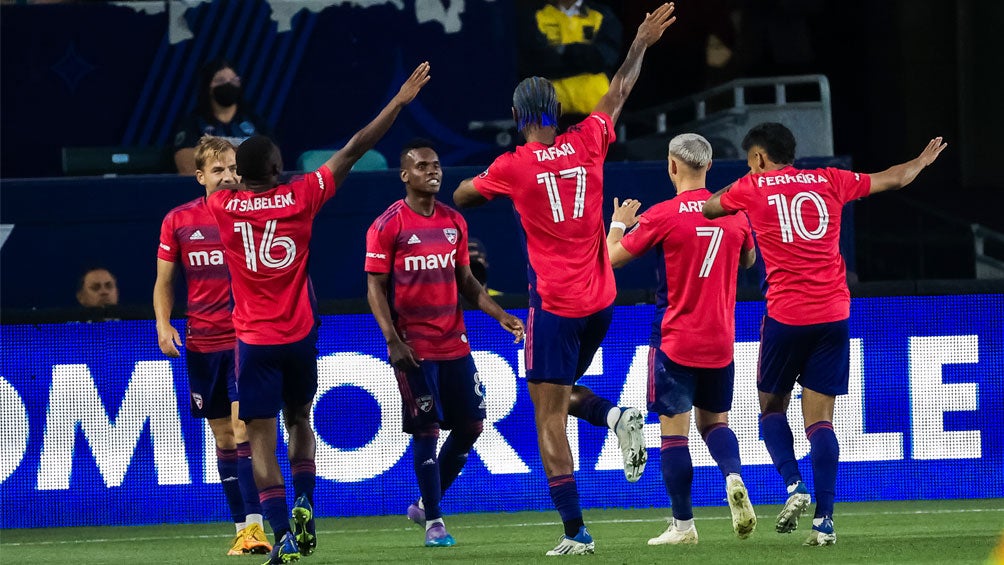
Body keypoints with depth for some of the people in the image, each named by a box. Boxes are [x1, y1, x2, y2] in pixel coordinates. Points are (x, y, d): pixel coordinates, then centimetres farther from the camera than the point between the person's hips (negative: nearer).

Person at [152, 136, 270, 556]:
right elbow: (164, 282, 12)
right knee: (223, 437, 8)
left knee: (243, 427, -16)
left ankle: (254, 525, -20)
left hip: (247, 338, -3)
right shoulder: (178, 221, 4)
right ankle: (241, 529, 15)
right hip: (202, 343, 3)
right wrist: (164, 324, -4)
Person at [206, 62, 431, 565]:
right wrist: (398, 102, 4)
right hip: (299, 336, 1)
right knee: (299, 422, 22)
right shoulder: (300, 197, -6)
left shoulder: (222, 207, -5)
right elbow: (353, 151, -1)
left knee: (261, 438, -2)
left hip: (255, 341, -1)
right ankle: (304, 506, 1)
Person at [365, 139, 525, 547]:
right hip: (414, 347, -6)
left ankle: (426, 504, 21)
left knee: (471, 424, 5)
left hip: (455, 342, 6)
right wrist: (393, 340, -17)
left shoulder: (454, 222, 11)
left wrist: (500, 315, 6)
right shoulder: (388, 226, -6)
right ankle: (433, 521, 4)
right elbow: (375, 287, -7)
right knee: (427, 430, -5)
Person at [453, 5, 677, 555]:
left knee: (548, 415, -2)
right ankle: (617, 416, -7)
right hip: (599, 301, 5)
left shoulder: (513, 167, -8)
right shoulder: (587, 143, 1)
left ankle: (575, 532, -8)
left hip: (554, 303, -5)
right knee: (559, 391, 24)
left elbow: (461, 197, 12)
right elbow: (617, 95, 20)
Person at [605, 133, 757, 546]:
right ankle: (733, 476, -12)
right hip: (720, 341, 4)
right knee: (714, 420, 18)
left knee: (674, 430, 1)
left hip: (675, 341, -4)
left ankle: (683, 524, 0)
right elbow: (748, 260, 20)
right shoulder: (734, 213, 1)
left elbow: (612, 257, -1)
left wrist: (618, 223, 17)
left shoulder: (662, 216, -12)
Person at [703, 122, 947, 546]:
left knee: (772, 408, 15)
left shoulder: (752, 188, 3)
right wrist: (923, 160, 41)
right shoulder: (829, 181, 10)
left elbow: (706, 209, 21)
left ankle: (793, 486, -9)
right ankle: (824, 521, -9)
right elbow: (894, 179, 22)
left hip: (786, 315, -2)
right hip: (833, 315, 2)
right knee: (819, 419, 2)